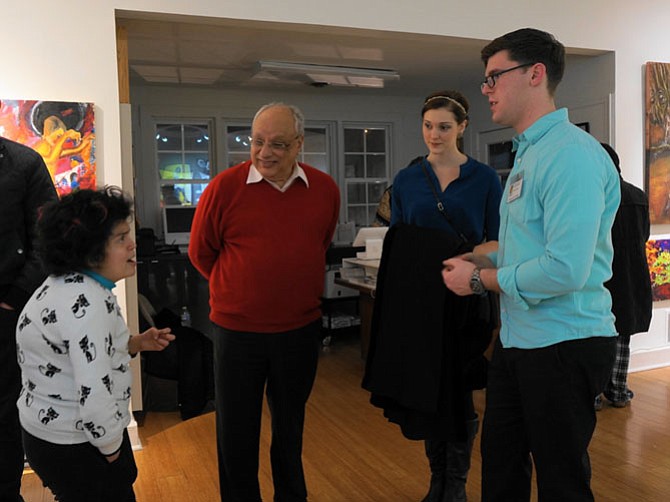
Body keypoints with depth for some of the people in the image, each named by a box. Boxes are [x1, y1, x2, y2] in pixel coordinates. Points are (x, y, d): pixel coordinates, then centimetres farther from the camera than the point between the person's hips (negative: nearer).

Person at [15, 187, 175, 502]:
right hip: (76, 449, -9)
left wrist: (135, 344, 2)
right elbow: (95, 396, -32)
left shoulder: (66, 285, 2)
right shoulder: (88, 303, -28)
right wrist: (112, 449, -15)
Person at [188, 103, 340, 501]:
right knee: (236, 434, 12)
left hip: (301, 329, 2)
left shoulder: (325, 189, -3)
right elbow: (201, 253, 2)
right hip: (236, 330, -2)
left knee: (290, 427, 21)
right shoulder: (224, 187, -11)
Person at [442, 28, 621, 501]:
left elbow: (566, 268, -28)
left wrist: (480, 280, -15)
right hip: (518, 339, 9)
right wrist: (484, 261, 4)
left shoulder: (571, 154, -20)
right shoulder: (529, 153, 13)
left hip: (564, 344, -9)